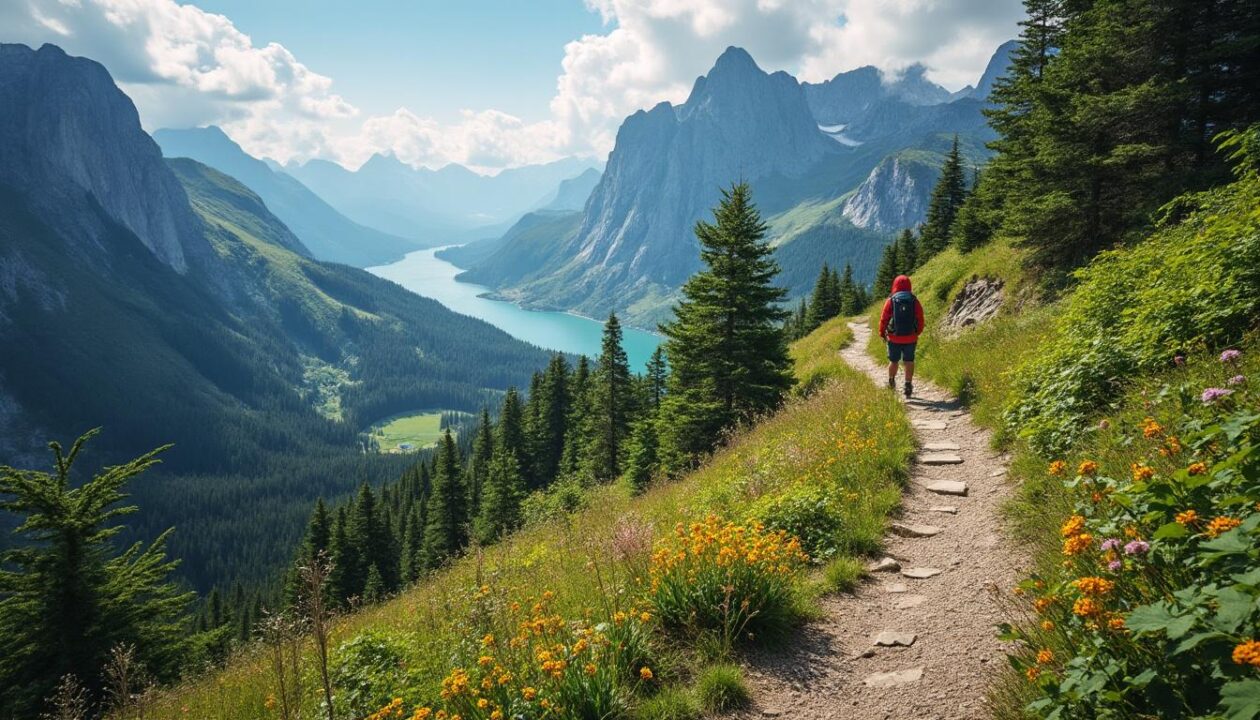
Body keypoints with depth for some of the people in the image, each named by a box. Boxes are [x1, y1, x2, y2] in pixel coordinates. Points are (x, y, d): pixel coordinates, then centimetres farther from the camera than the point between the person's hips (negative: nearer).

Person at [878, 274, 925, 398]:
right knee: (909, 362, 8)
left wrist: (882, 333, 7)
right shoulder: (914, 300, -3)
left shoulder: (891, 300, -7)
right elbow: (920, 319, 2)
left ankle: (891, 382, 31)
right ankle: (908, 385, 6)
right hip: (910, 337, 1)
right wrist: (917, 332, 18)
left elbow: (883, 318, -6)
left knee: (893, 361, 15)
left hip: (894, 337, 0)